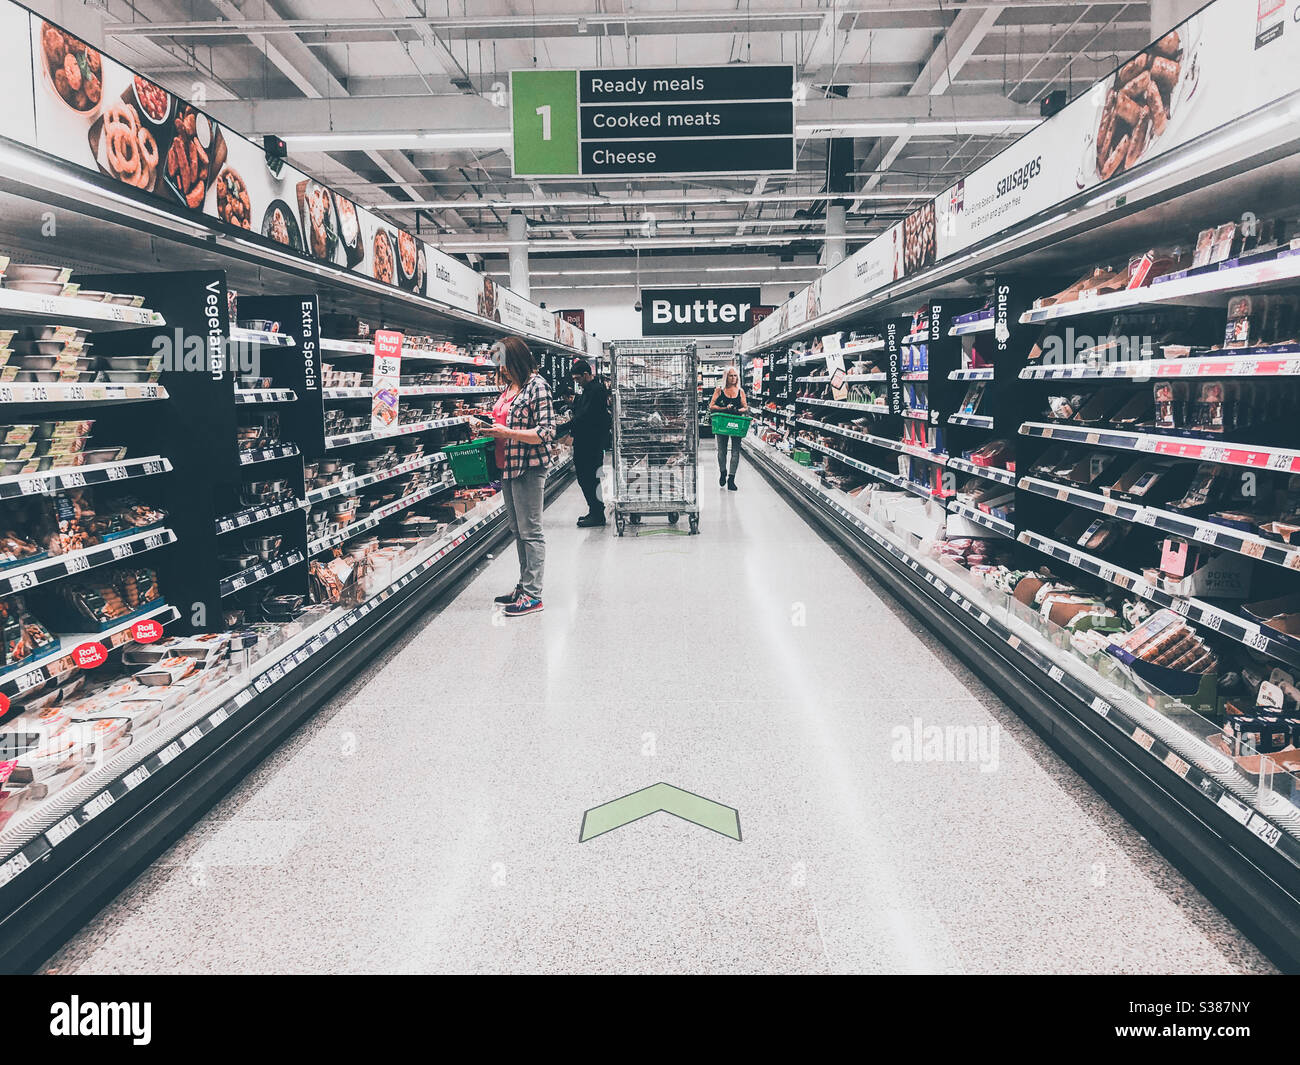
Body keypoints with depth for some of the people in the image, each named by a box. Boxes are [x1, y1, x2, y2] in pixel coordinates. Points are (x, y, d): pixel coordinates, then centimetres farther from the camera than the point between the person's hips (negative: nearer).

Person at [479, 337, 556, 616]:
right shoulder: (508, 387, 14)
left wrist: (508, 433, -19)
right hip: (508, 466, 9)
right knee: (517, 529, 15)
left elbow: (546, 432, -16)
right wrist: (492, 430, 5)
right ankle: (524, 586, 25)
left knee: (530, 531, -4)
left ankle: (533, 595, 1)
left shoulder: (537, 385, -12)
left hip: (529, 467, -9)